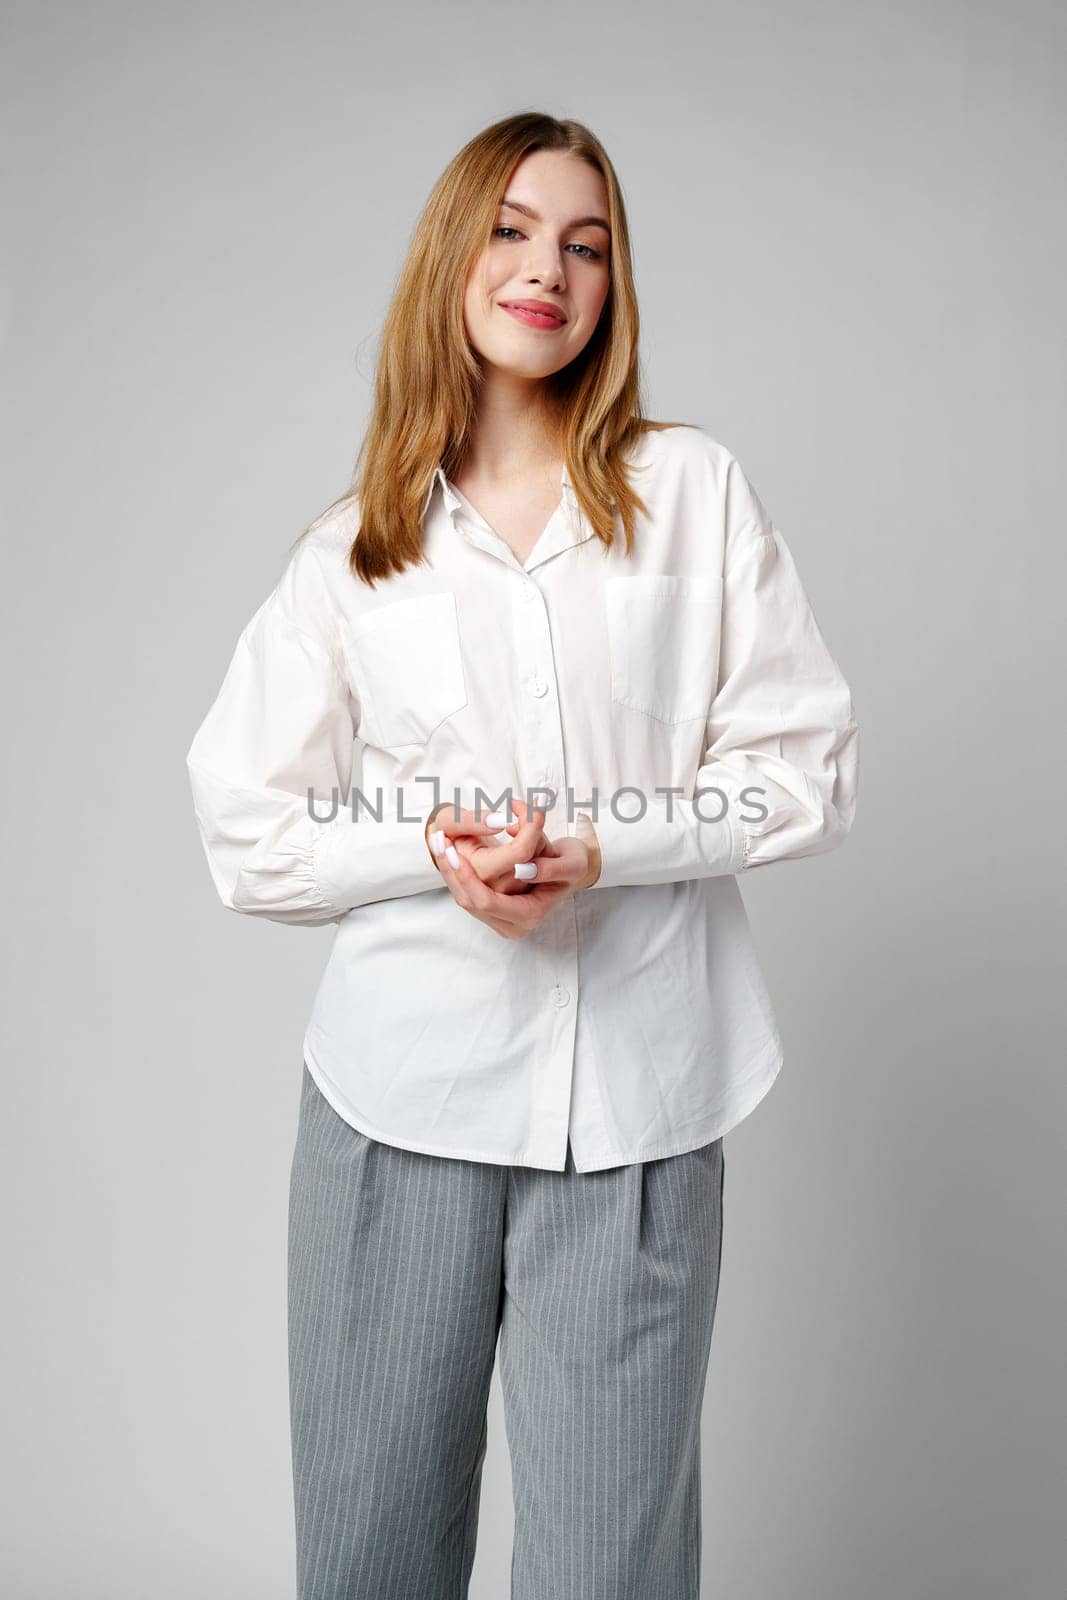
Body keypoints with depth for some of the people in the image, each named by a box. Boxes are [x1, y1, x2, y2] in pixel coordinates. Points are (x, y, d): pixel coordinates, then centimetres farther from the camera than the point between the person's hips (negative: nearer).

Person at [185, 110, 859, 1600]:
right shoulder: (351, 550, 7)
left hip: (635, 1106, -1)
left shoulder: (696, 490, 5)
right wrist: (435, 848, -12)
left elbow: (810, 765, 1)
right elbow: (248, 834, 5)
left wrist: (601, 847, -13)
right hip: (401, 1097, 1)